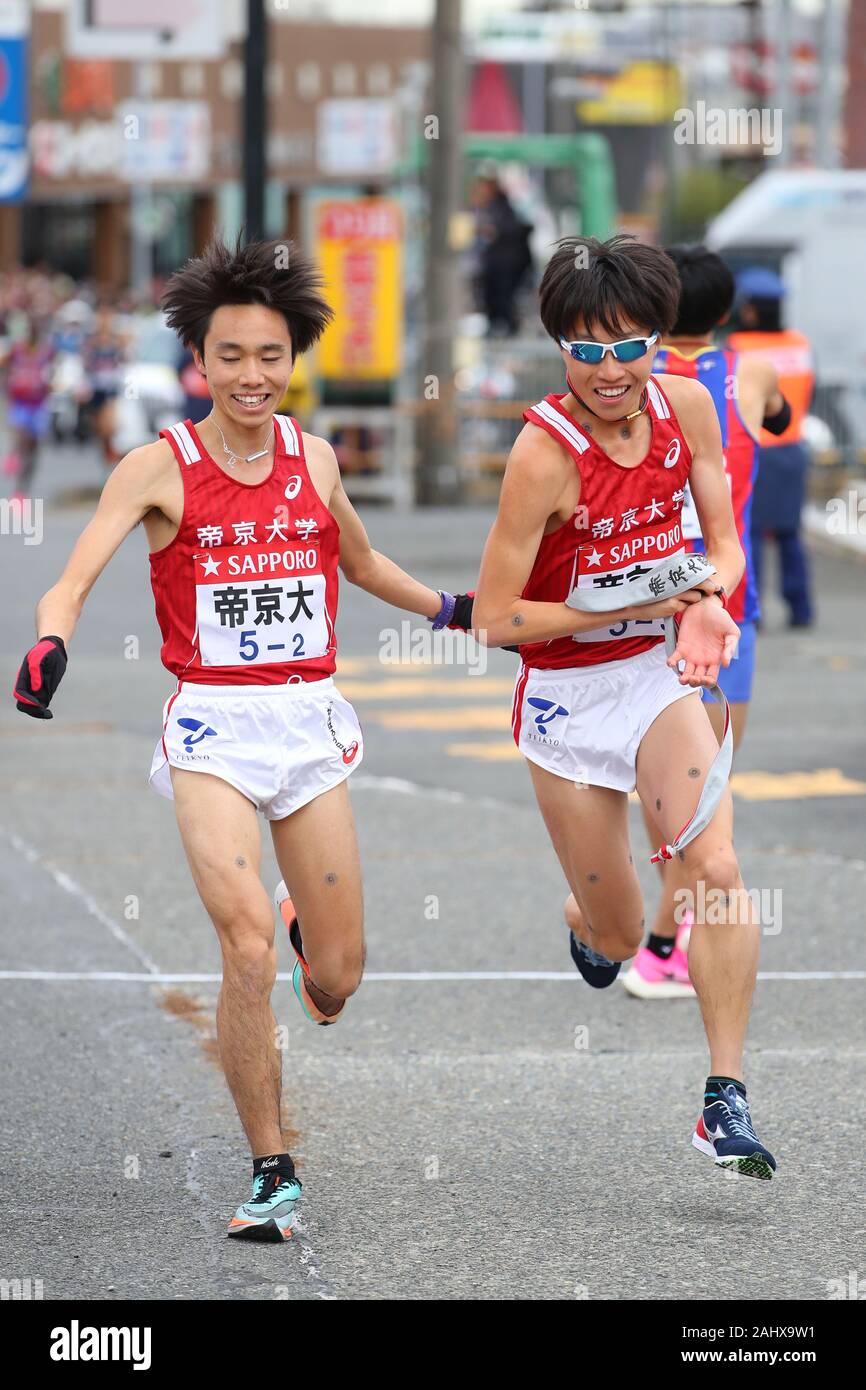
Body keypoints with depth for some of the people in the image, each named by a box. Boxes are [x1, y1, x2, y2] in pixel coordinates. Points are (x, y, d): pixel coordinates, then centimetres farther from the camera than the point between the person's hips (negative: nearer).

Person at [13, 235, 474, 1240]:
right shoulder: (159, 468, -5)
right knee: (248, 948, -20)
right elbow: (75, 579, -15)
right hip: (211, 725, -3)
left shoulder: (314, 459, 7)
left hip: (310, 722, 3)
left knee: (334, 981, 4)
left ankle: (309, 927, 43)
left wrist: (450, 608, 22)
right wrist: (52, 641, -34)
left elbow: (360, 563, 26)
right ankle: (271, 1172, -6)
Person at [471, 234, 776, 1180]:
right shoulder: (546, 453, -22)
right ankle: (583, 919, 46)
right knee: (615, 940, 6)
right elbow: (493, 619, -19)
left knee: (714, 867, -21)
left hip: (661, 676, 3)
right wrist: (629, 604, -21)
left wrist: (708, 602, -19)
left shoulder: (684, 406, -7)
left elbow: (724, 542, 3)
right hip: (567, 695, -3)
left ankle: (726, 1100, -15)